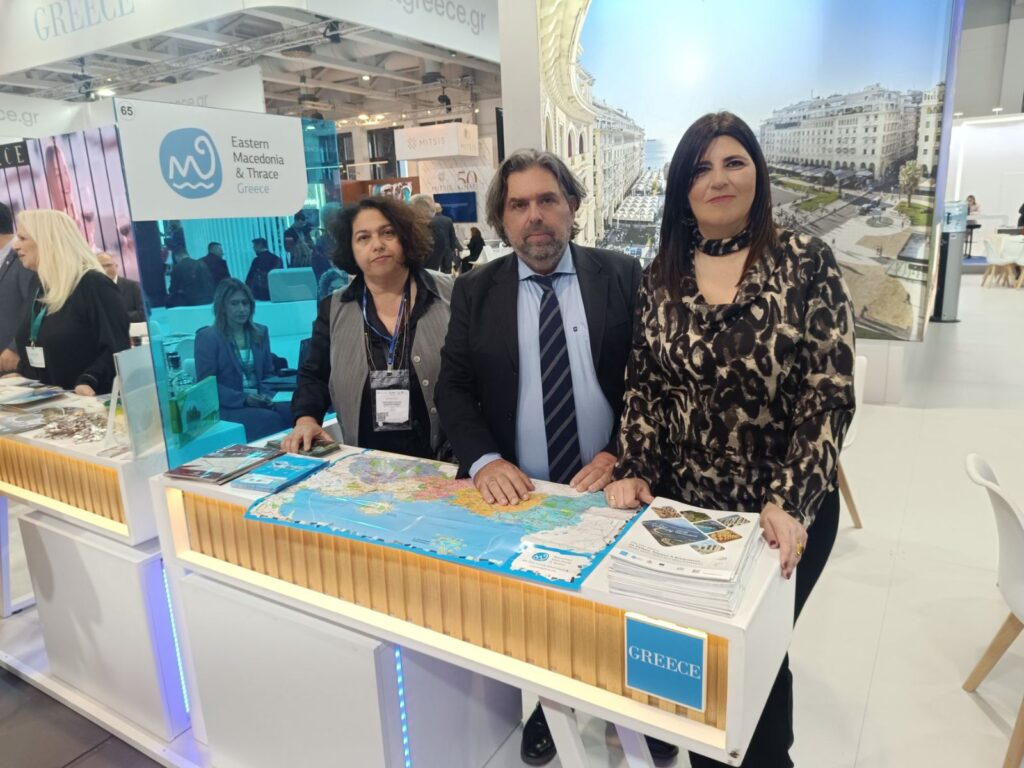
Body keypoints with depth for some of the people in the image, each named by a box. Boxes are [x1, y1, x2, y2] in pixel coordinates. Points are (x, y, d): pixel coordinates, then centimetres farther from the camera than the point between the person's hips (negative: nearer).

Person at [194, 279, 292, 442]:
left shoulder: (260, 332, 16)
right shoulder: (207, 337, 1)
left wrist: (267, 395, -4)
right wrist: (242, 398, -18)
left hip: (259, 402, 5)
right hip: (226, 407, -4)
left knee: (293, 412, -27)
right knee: (270, 419, -32)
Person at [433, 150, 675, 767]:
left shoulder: (623, 276, -4)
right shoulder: (476, 291, -1)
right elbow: (453, 388, -2)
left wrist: (620, 453, -16)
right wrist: (484, 460, -17)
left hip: (609, 483, 0)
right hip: (518, 490, 1)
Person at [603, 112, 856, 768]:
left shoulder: (806, 261, -8)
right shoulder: (664, 273, 1)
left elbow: (830, 395, -12)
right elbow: (645, 385, 3)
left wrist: (790, 504, -20)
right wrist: (633, 471, -9)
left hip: (784, 511, -3)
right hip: (682, 504, 3)